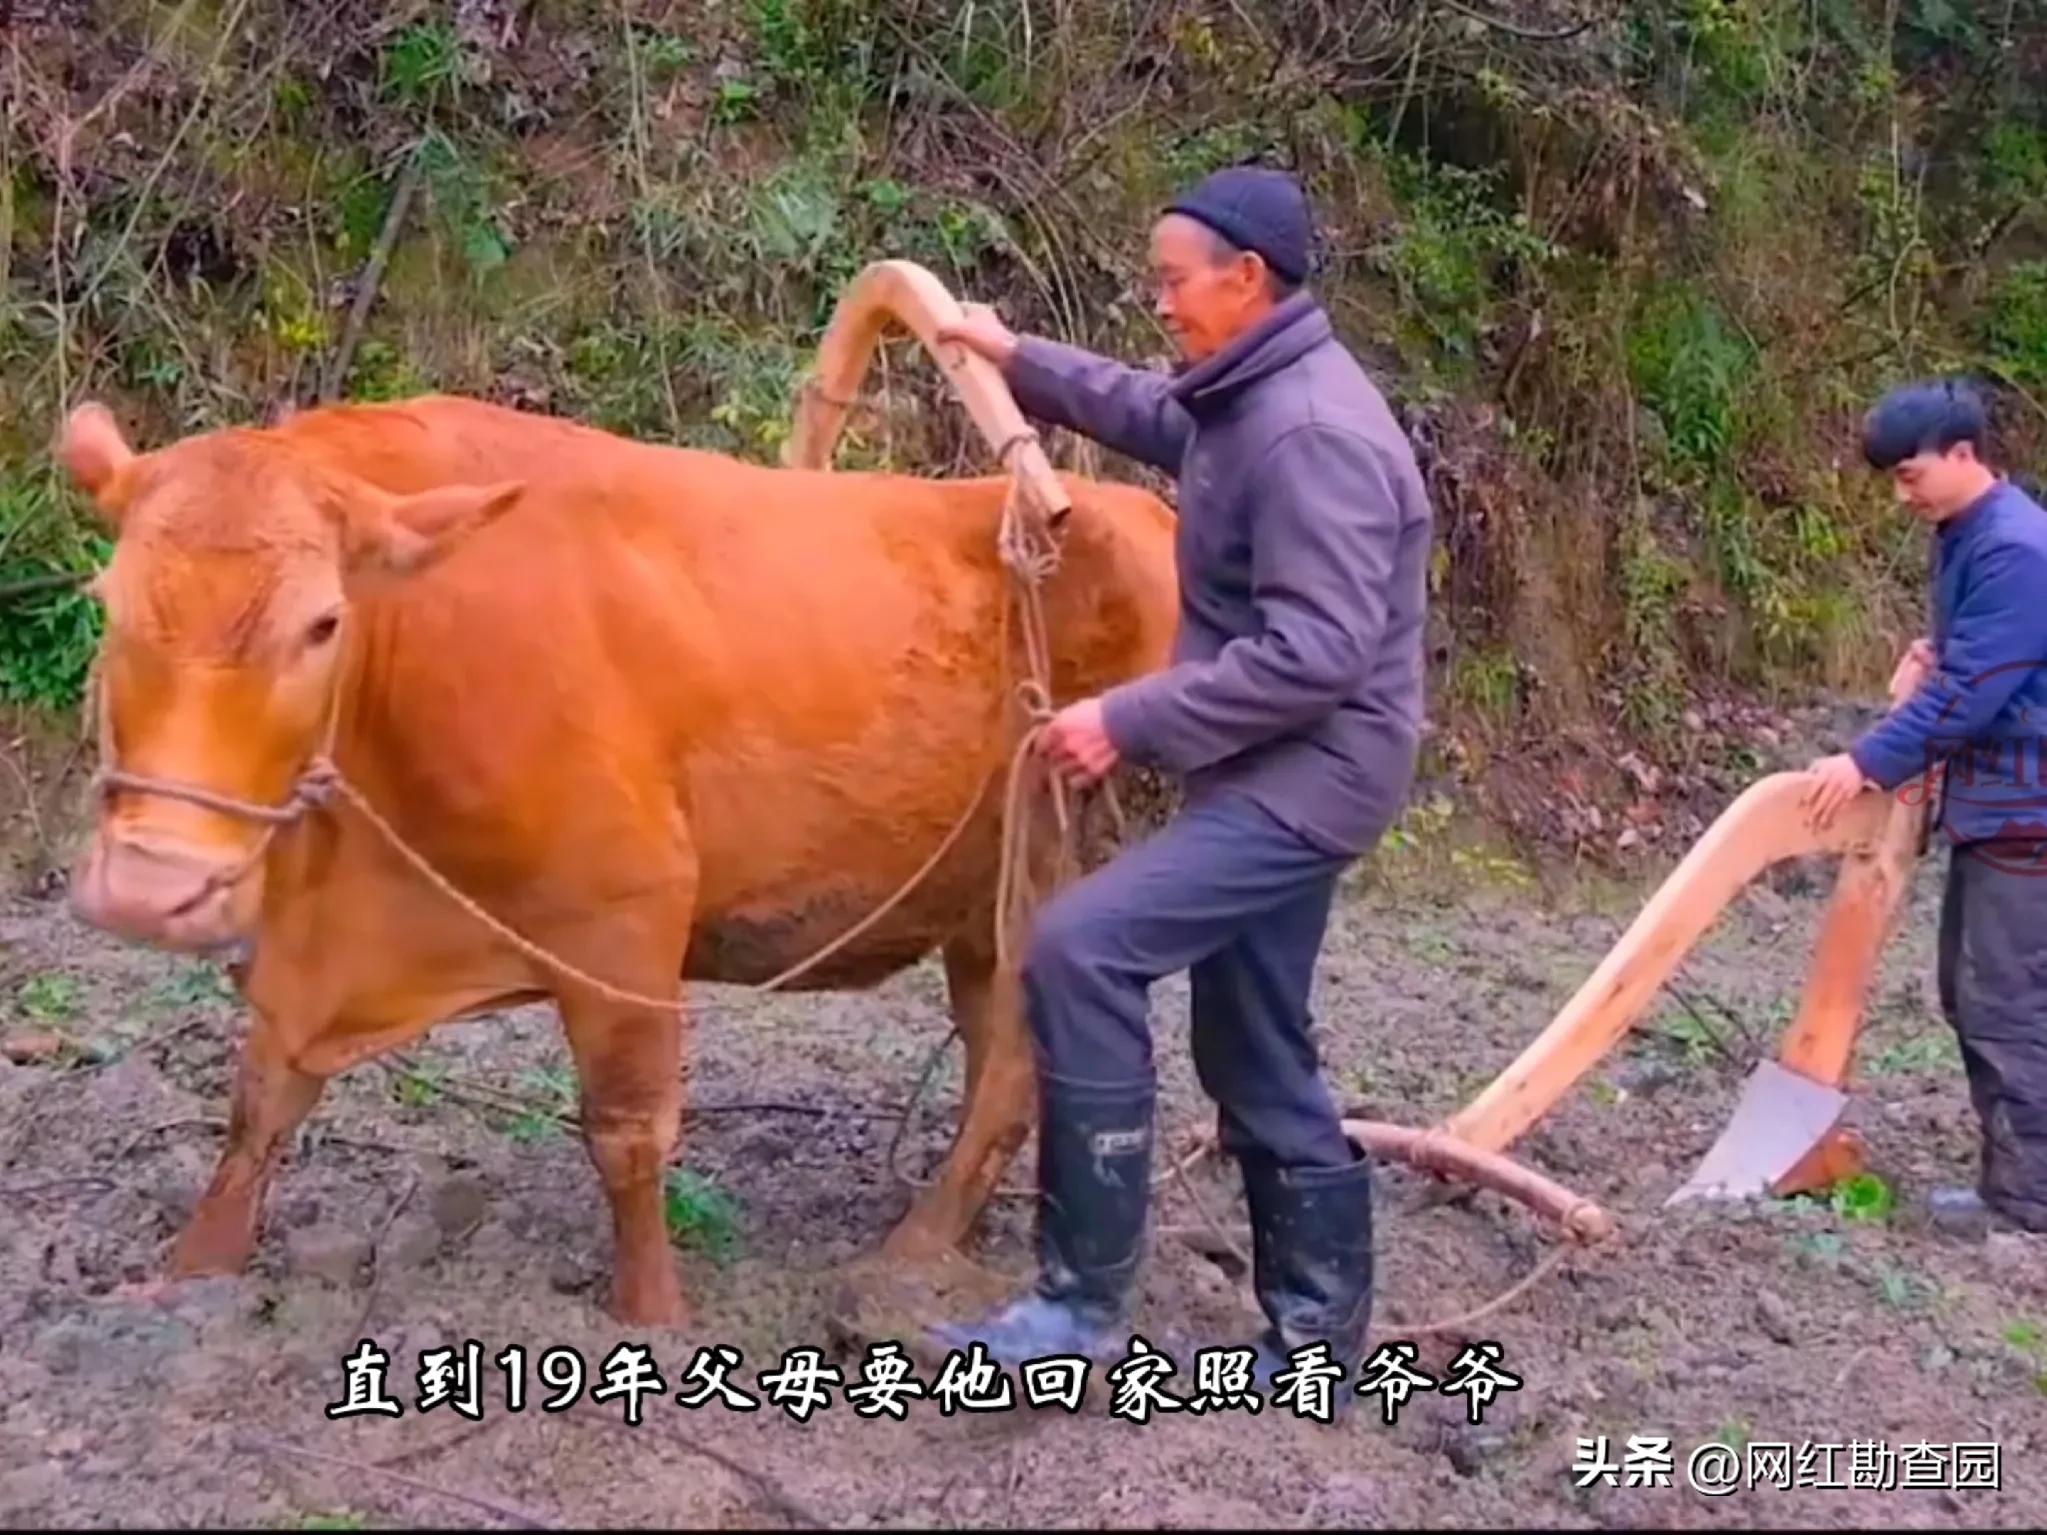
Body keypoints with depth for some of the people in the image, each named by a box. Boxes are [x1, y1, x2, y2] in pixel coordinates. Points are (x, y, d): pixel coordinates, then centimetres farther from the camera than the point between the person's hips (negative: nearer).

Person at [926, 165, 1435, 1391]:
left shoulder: (1313, 432, -21)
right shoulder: (1251, 398, 10)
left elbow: (1315, 656, -27)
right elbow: (1155, 416, 35)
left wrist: (1131, 721, -25)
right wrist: (1019, 359, 30)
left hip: (1311, 773, -11)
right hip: (1275, 770, 11)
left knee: (1081, 948, -22)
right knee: (1257, 1054, 14)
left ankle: (1084, 1297, -16)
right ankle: (1318, 1328, 25)